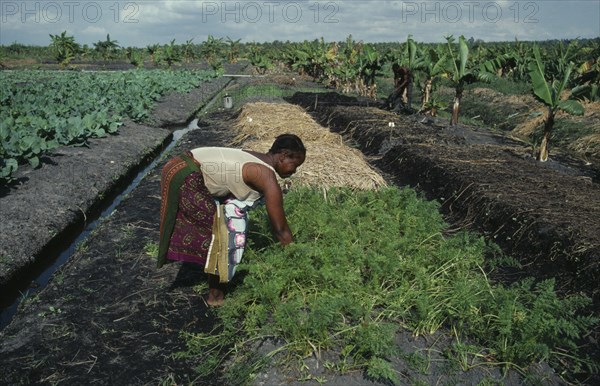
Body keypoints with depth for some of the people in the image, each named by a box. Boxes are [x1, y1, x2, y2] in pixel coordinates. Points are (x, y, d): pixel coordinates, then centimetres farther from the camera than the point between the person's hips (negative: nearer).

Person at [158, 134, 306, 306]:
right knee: (218, 231, -2)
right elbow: (281, 229, -10)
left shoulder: (257, 160, 13)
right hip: (185, 177, -10)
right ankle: (215, 294, 12)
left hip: (180, 169, 10)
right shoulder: (267, 176, -15)